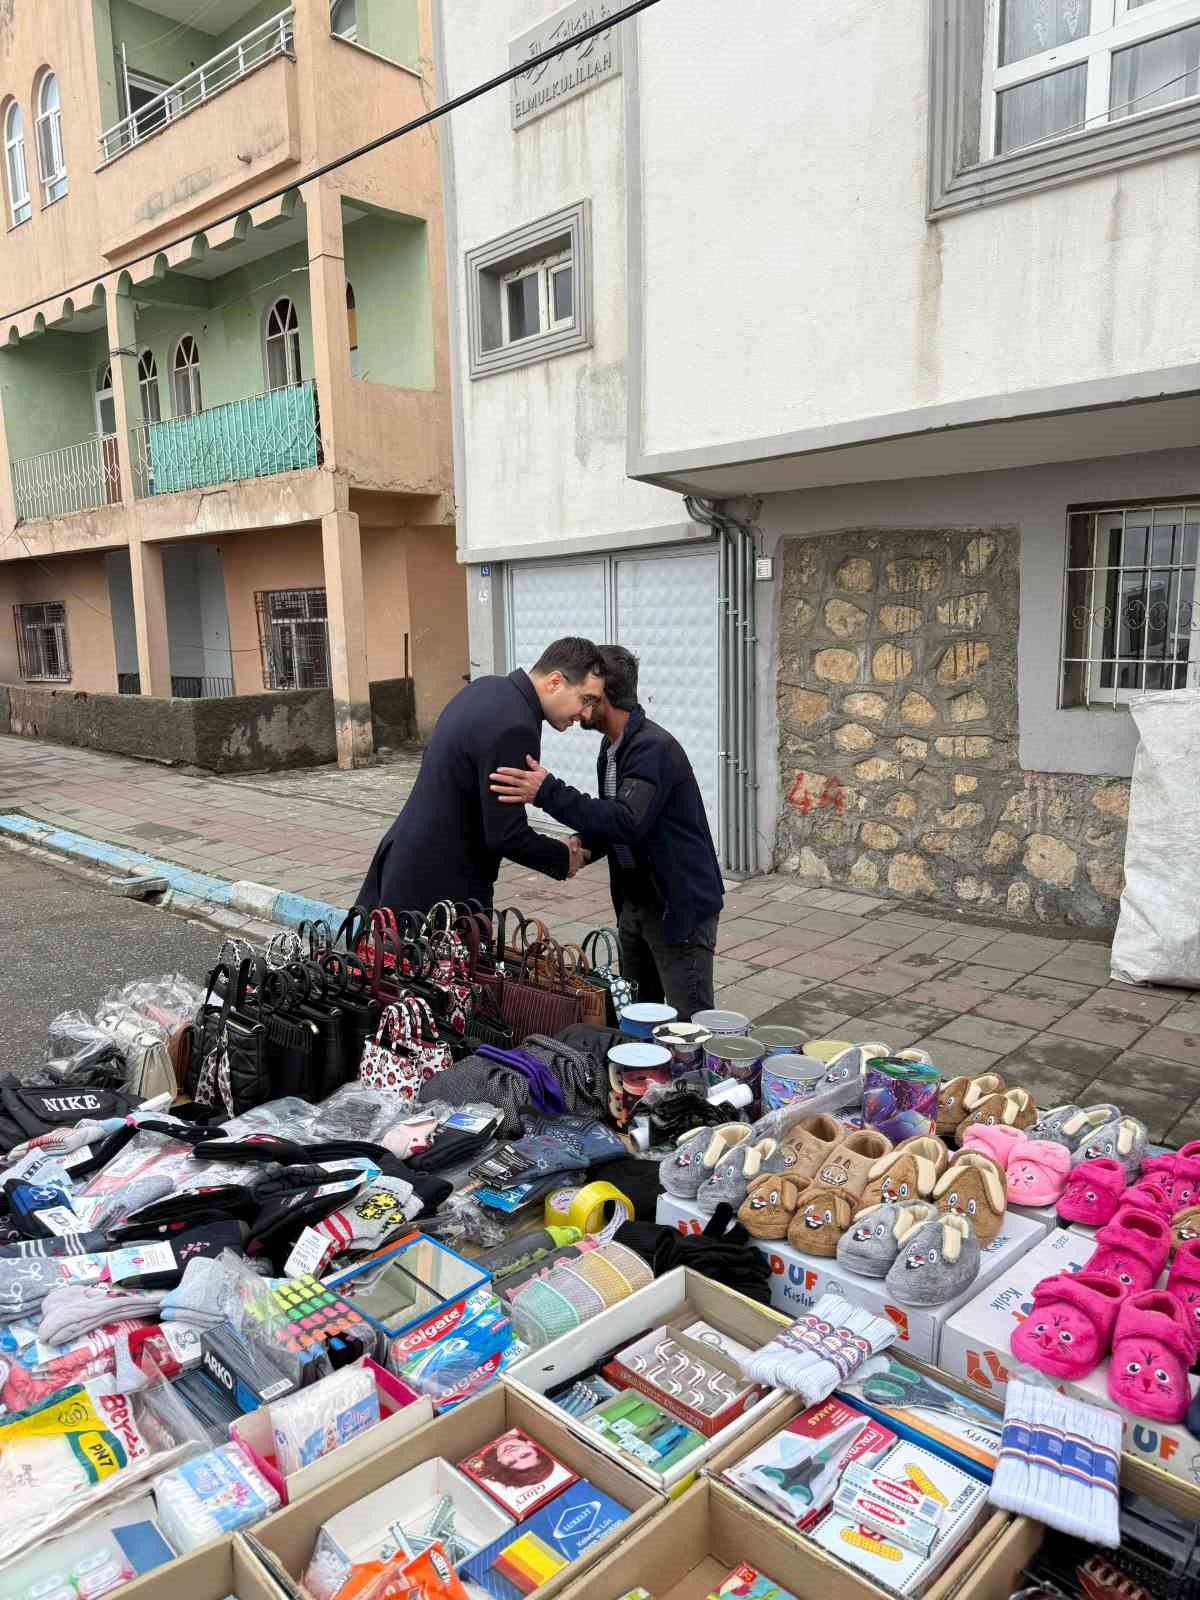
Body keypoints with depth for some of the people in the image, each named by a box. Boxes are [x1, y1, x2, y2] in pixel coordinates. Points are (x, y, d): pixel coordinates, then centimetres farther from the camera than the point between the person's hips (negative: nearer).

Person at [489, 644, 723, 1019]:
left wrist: (548, 792, -40)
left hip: (679, 905, -9)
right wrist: (586, 843, -4)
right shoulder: (612, 746, 8)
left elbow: (629, 822, -35)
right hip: (634, 901, 9)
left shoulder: (654, 748, -22)